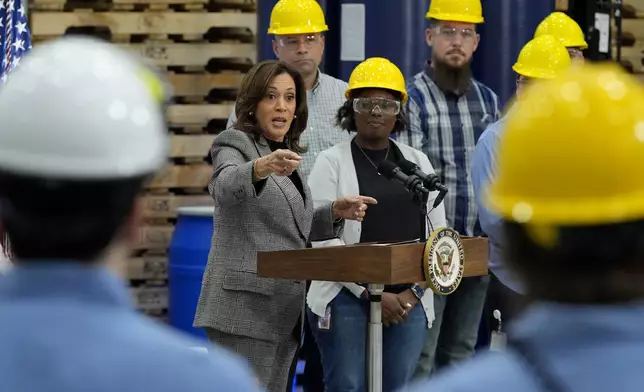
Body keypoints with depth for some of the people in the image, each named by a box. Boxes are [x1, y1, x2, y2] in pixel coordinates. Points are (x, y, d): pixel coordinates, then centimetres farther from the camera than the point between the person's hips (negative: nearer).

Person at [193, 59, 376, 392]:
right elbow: (225, 186, -30)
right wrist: (261, 168, -51)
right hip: (245, 306, -8)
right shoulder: (234, 144, -7)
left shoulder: (287, 154, 17)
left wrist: (334, 212, 7)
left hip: (284, 310, 8)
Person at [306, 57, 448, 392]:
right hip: (347, 300, -3)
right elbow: (324, 240, -7)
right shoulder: (331, 163, 2)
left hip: (408, 302, 4)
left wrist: (413, 292, -4)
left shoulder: (418, 162, 14)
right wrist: (372, 294, -13)